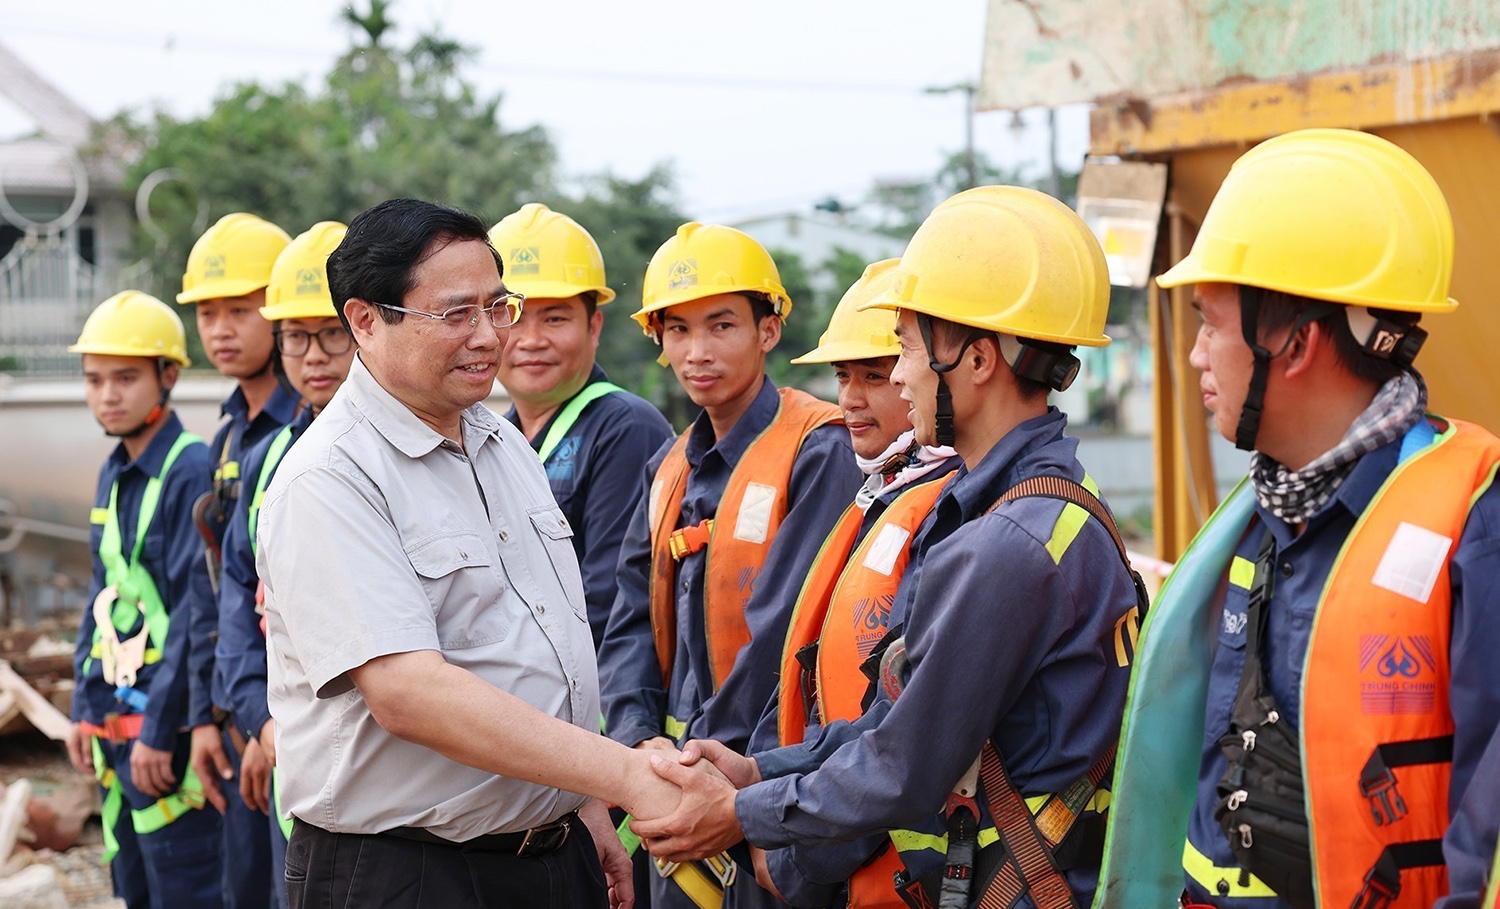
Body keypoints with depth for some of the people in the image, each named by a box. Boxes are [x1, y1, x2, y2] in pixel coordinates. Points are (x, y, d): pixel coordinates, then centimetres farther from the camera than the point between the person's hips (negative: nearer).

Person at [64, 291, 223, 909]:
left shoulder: (193, 471, -15)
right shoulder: (113, 475, 12)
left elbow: (198, 610, -19)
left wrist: (159, 729, -19)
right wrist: (87, 710, 15)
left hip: (166, 723, -9)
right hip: (116, 719, 9)